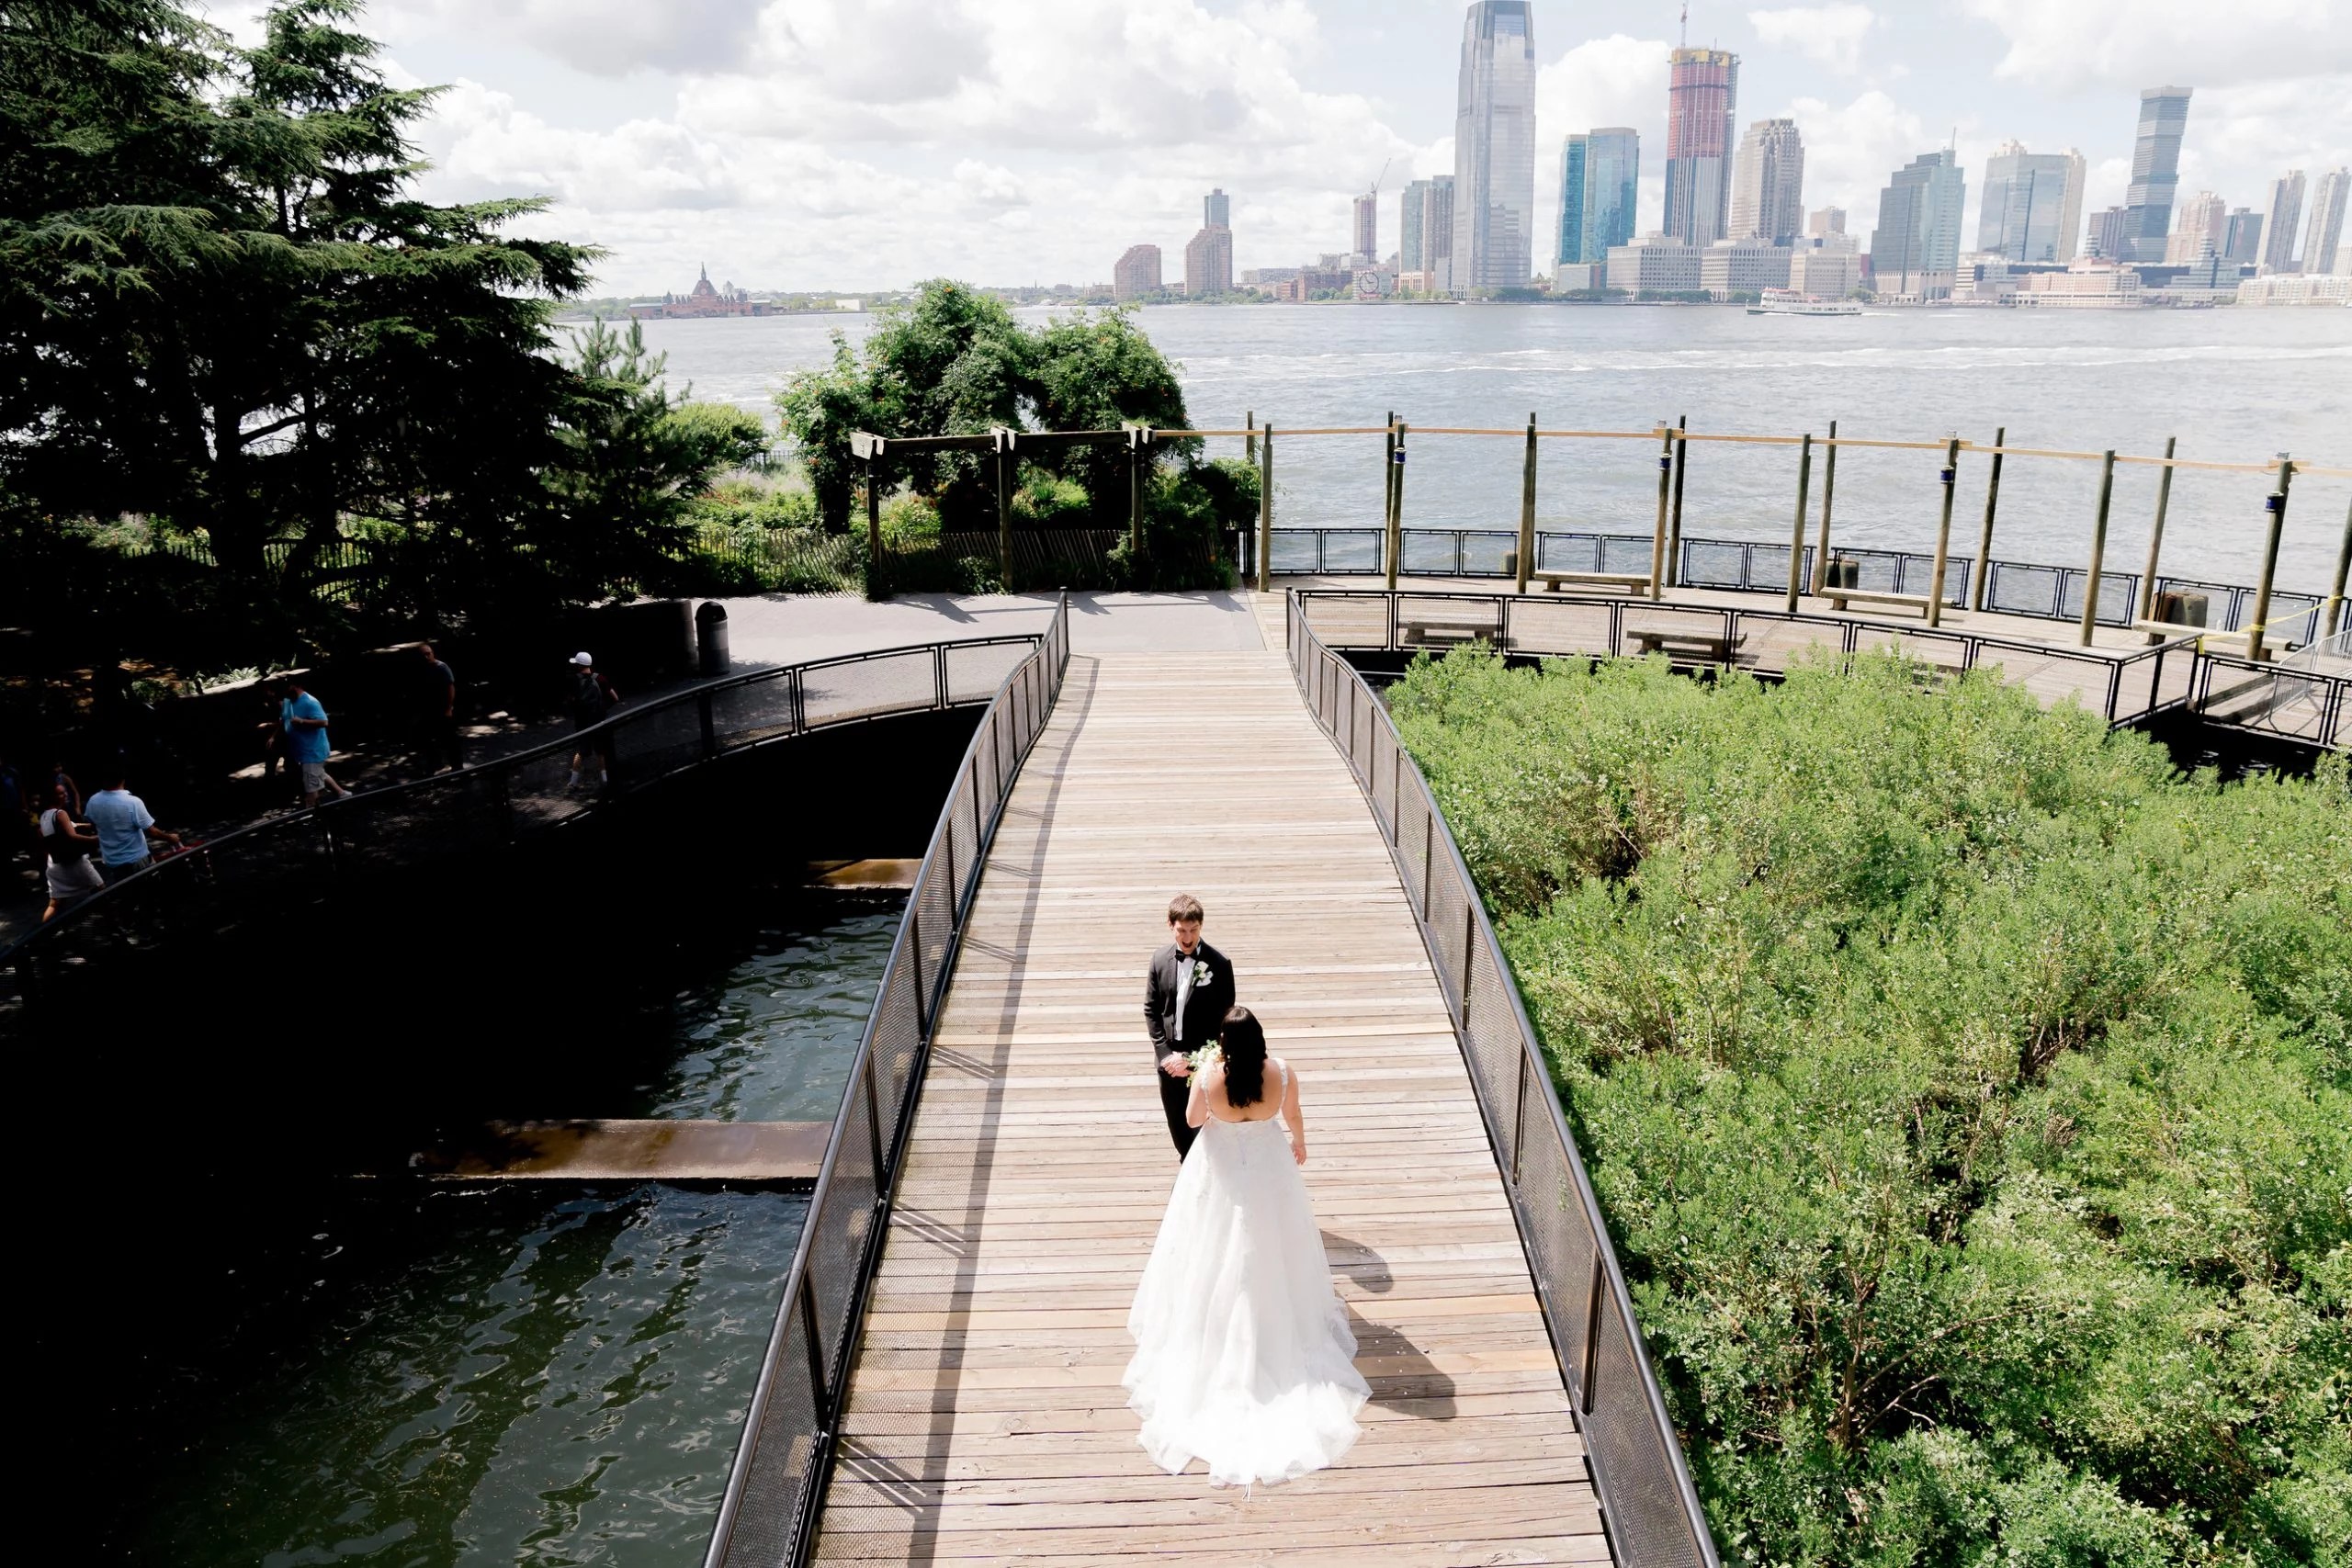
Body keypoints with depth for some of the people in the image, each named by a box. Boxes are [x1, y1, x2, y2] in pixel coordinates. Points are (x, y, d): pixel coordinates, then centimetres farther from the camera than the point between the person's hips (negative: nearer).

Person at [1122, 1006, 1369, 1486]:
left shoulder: (1208, 1078, -29)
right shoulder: (1281, 1072, -24)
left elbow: (1193, 1120, -9)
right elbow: (1293, 1115, -4)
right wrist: (1299, 1142, 17)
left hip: (1222, 1173, -1)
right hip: (1269, 1168, 1)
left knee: (1219, 1255, 21)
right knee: (1269, 1252, 23)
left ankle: (1211, 1327, 36)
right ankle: (1278, 1325, 40)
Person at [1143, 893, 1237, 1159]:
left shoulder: (1219, 964, -13)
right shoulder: (1160, 960, -3)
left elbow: (1223, 1018, -12)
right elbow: (1151, 1010, 2)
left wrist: (1193, 1057, -15)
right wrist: (1166, 1053, -8)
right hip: (1169, 1057, 3)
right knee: (1177, 1122, 15)